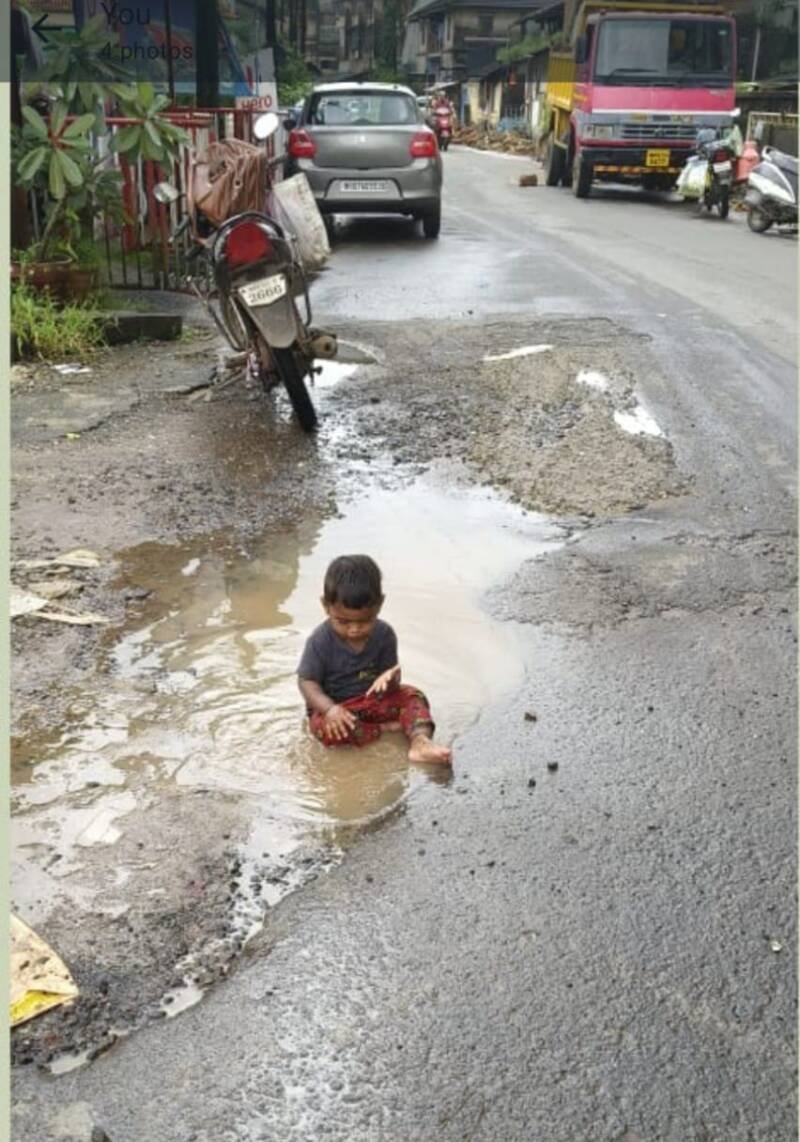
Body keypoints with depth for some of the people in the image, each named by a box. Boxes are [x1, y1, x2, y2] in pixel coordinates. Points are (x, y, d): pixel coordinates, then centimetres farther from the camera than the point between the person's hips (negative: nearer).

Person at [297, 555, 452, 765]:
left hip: (373, 700, 3)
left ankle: (420, 741, -35)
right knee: (323, 726, -34)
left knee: (411, 695, -15)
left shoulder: (384, 634, -10)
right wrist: (329, 708, -33)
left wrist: (390, 680, -33)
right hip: (335, 703, -3)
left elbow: (391, 673, -5)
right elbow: (307, 681, -15)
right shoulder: (320, 641, -19)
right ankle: (383, 728, -23)